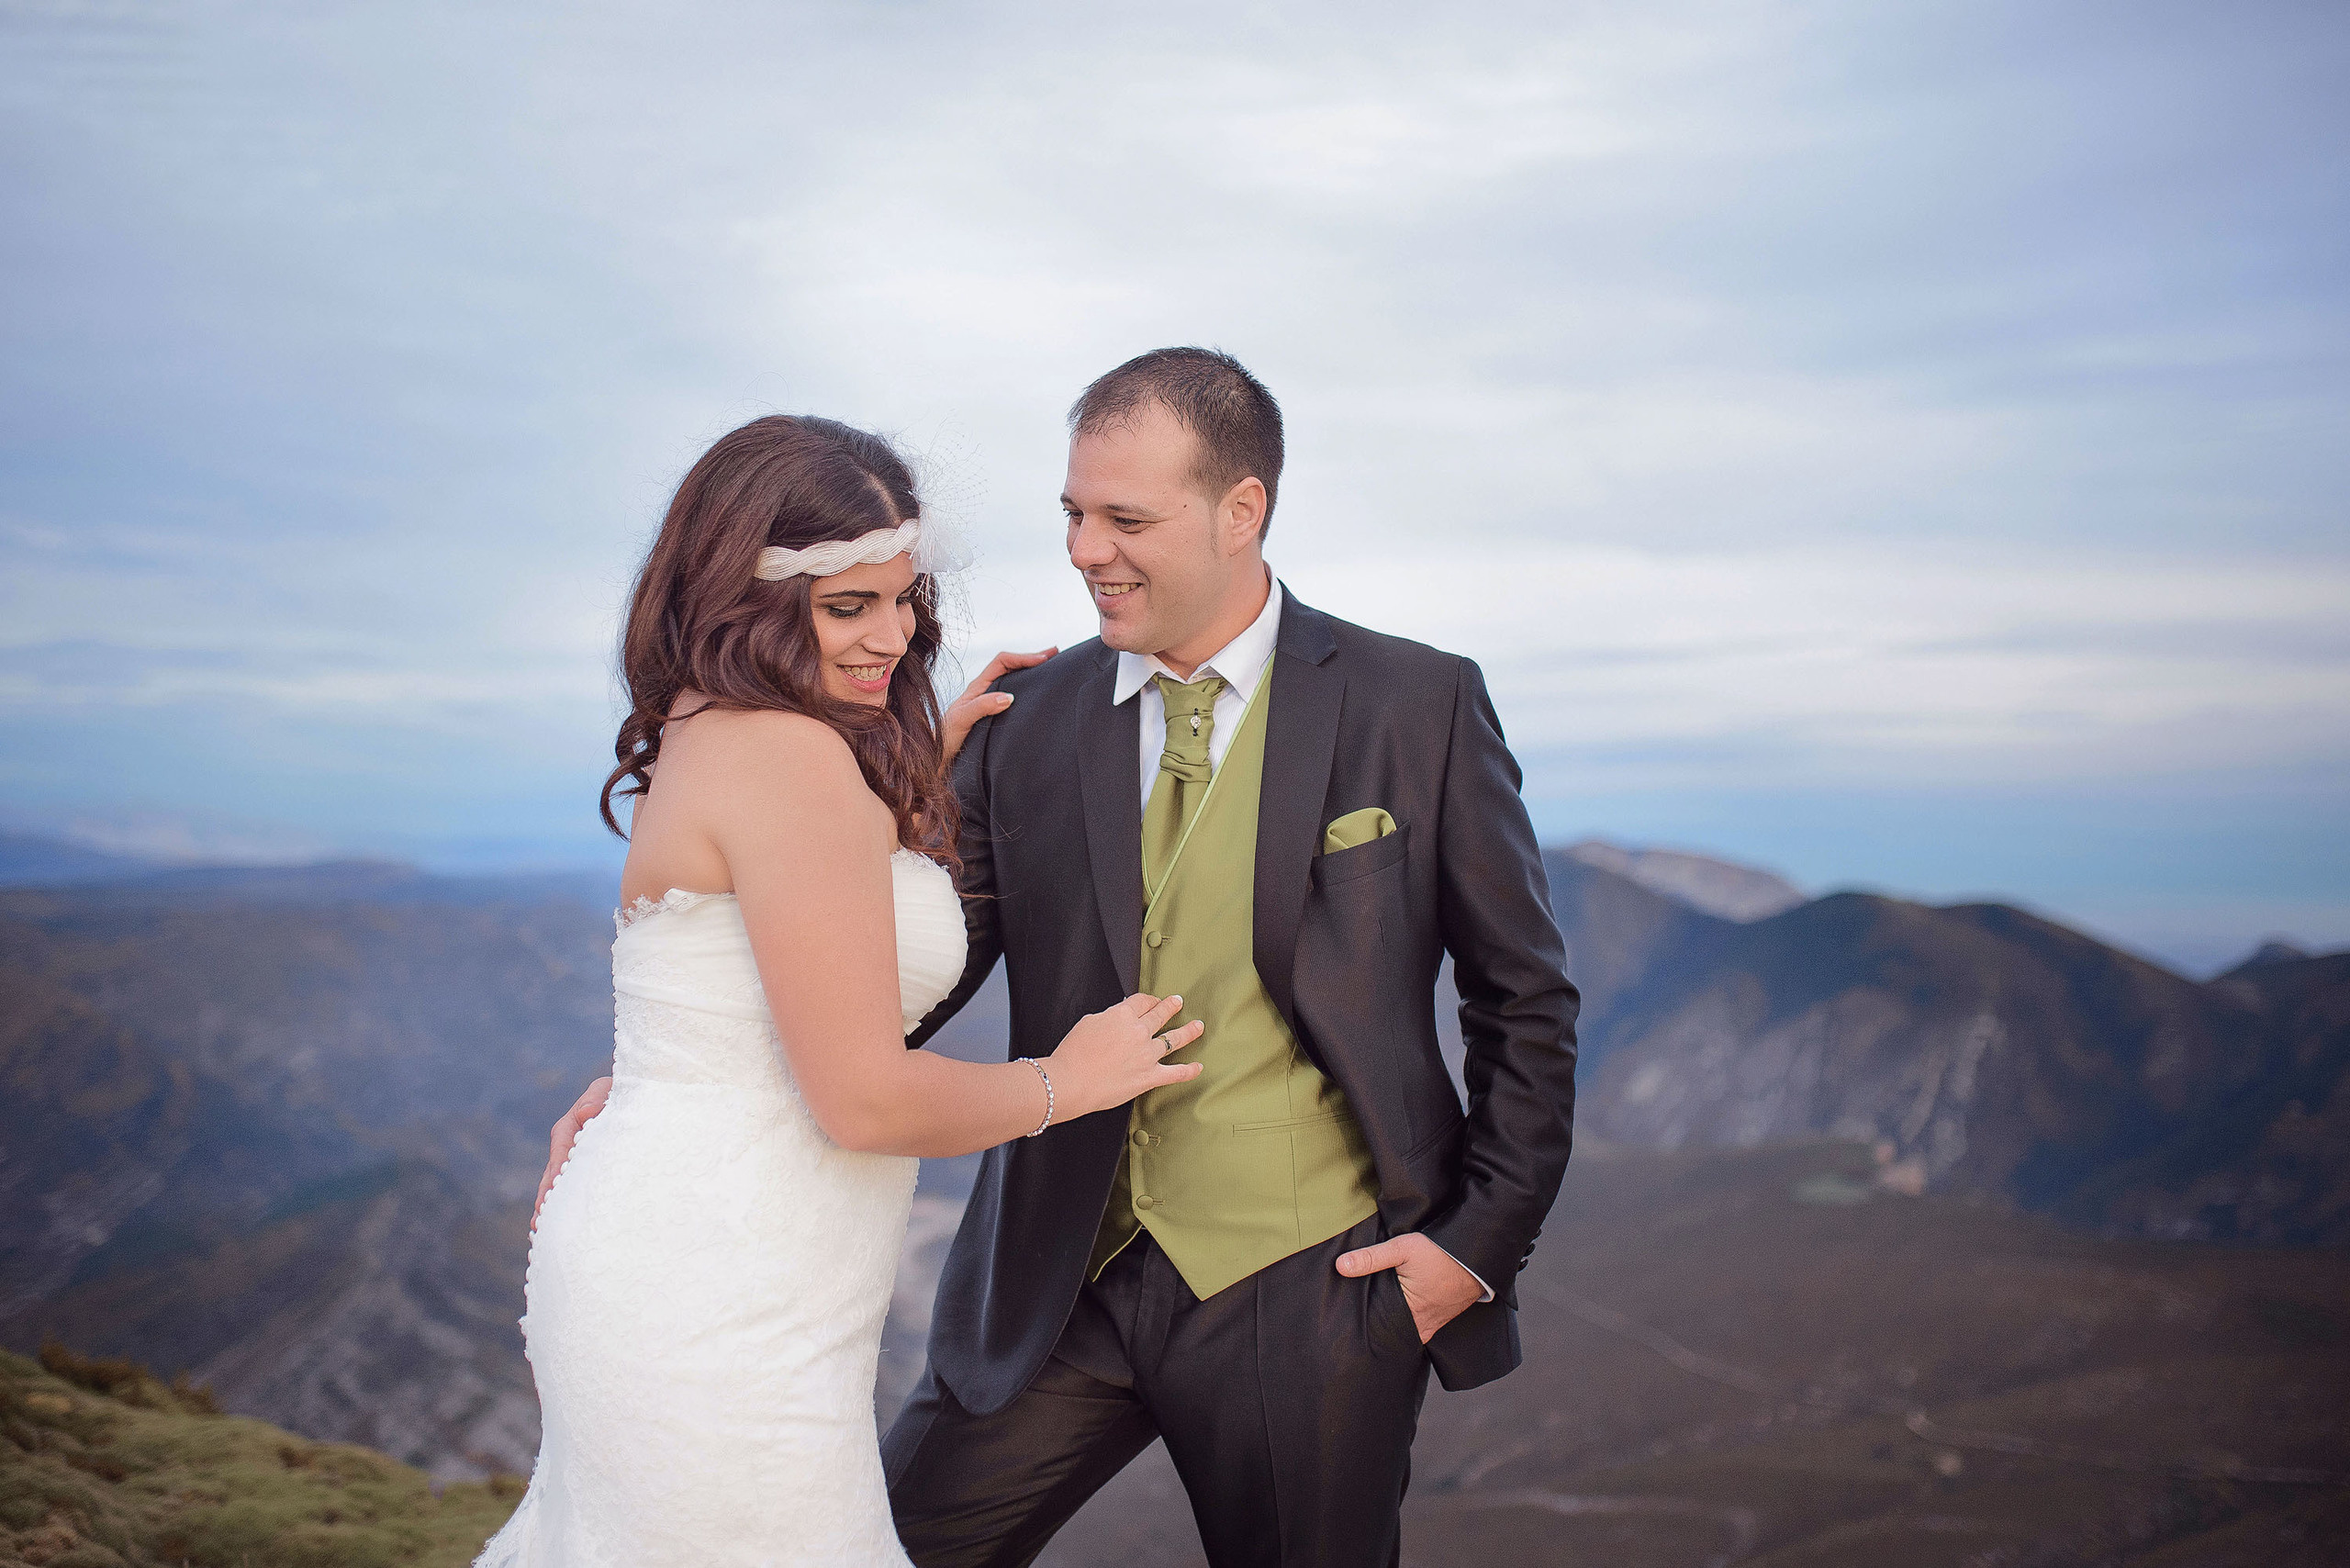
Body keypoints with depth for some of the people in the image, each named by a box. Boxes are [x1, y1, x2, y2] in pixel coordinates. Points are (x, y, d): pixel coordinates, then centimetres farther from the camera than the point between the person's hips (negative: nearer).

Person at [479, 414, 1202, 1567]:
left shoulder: (708, 731, 9)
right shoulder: (792, 754, -20)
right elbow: (865, 1100, -20)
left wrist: (927, 765, 19)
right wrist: (1065, 1082, -4)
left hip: (641, 1260, 10)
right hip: (715, 1335, -10)